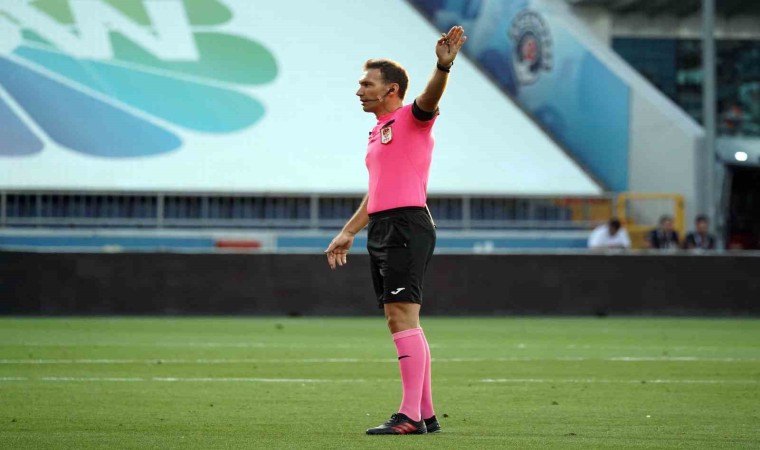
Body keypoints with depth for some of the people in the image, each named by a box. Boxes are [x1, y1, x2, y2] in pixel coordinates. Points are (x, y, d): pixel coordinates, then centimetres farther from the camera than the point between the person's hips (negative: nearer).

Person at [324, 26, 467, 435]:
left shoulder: (411, 118, -3)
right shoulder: (378, 133, 23)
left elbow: (430, 98, -25)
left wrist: (443, 66, -44)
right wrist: (348, 232, 30)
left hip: (406, 225, -9)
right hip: (381, 229, 9)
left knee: (402, 317, -15)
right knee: (399, 321, 8)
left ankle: (410, 416, -18)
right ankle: (425, 413, 12)